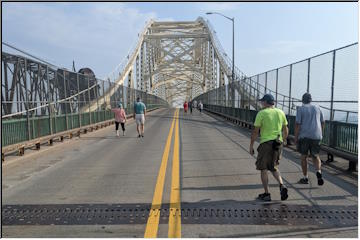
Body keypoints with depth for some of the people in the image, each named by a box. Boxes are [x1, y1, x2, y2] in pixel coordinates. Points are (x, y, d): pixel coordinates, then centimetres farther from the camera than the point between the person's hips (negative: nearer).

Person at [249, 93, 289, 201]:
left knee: (263, 169, 6)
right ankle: (282, 186, -1)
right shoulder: (281, 113, 8)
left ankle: (266, 194, 7)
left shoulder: (261, 113, -7)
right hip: (278, 143, 5)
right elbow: (285, 131, 13)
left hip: (266, 143, -5)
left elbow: (255, 132, -8)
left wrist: (251, 145, -1)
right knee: (273, 167, 20)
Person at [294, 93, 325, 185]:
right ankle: (318, 172, -13)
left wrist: (296, 138, -5)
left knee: (303, 156, 11)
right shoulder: (317, 108, 10)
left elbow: (297, 124, -10)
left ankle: (305, 178, 15)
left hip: (304, 136, -3)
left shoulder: (300, 109, -3)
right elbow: (322, 122, 15)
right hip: (316, 136, 3)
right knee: (315, 156, 14)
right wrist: (320, 134, 28)